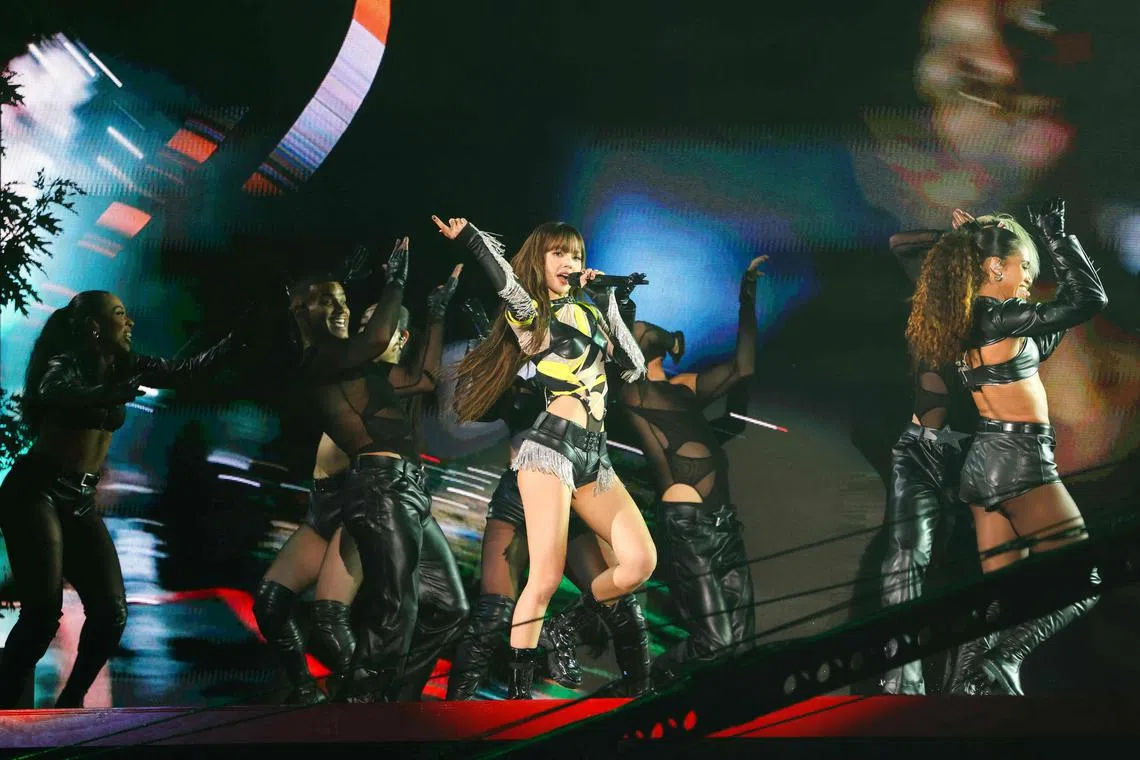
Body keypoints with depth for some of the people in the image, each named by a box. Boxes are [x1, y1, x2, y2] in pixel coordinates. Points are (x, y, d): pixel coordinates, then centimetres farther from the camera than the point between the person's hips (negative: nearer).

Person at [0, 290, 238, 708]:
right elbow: (53, 393, -33)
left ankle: (68, 704, 10)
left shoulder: (125, 367, 9)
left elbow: (188, 370, 7)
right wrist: (119, 392, -50)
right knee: (44, 609, -19)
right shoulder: (64, 363, -9)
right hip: (35, 491, -6)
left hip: (81, 501, 7)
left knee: (111, 611, -5)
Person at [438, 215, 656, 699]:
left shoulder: (587, 309, 21)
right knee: (546, 577, -13)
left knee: (641, 561, -6)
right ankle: (518, 687, -2)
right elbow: (506, 280, -19)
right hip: (552, 446, -6)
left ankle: (600, 600, 27)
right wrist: (467, 235, -30)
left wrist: (608, 302, 13)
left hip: (595, 455, 6)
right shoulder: (527, 313, 4)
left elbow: (634, 368, 14)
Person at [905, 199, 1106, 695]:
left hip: (987, 459, 9)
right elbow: (1091, 297, -14)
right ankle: (1000, 663, -17)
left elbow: (1034, 348, 28)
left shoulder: (970, 320, 13)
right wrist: (1056, 233, -5)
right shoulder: (994, 314, -13)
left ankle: (968, 683, 4)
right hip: (1018, 458, -9)